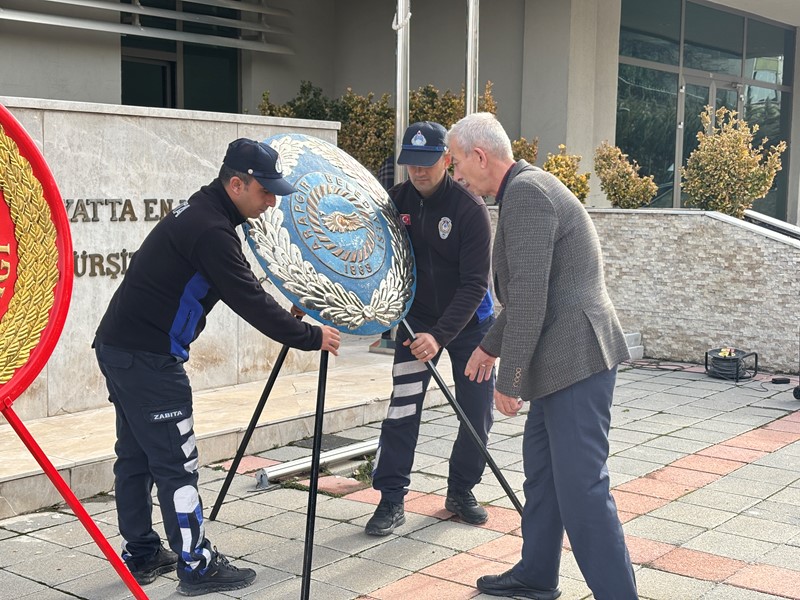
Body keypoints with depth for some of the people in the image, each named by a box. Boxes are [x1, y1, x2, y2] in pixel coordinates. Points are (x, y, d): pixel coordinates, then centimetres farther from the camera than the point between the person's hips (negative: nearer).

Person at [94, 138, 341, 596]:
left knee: (136, 455, 15)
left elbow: (244, 291, 21)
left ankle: (141, 555, 25)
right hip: (149, 357, -10)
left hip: (120, 347, 10)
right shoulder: (211, 230, -19)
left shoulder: (200, 213, 13)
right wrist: (311, 337, -10)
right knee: (176, 463, -4)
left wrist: (289, 317, 16)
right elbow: (250, 301, -19)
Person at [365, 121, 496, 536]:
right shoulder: (397, 200, -8)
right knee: (402, 408, -8)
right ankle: (391, 500, 1)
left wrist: (440, 335, -33)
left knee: (477, 411, 3)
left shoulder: (469, 208, -21)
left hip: (467, 321, -2)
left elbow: (474, 284, -24)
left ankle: (460, 491, 23)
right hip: (417, 318, 2)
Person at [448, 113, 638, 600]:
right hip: (560, 361, 11)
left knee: (581, 486, -8)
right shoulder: (526, 189, 17)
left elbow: (530, 295, -22)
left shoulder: (526, 192, -15)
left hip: (576, 360, -11)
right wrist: (491, 345, 31)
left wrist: (509, 379, -17)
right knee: (541, 470, 19)